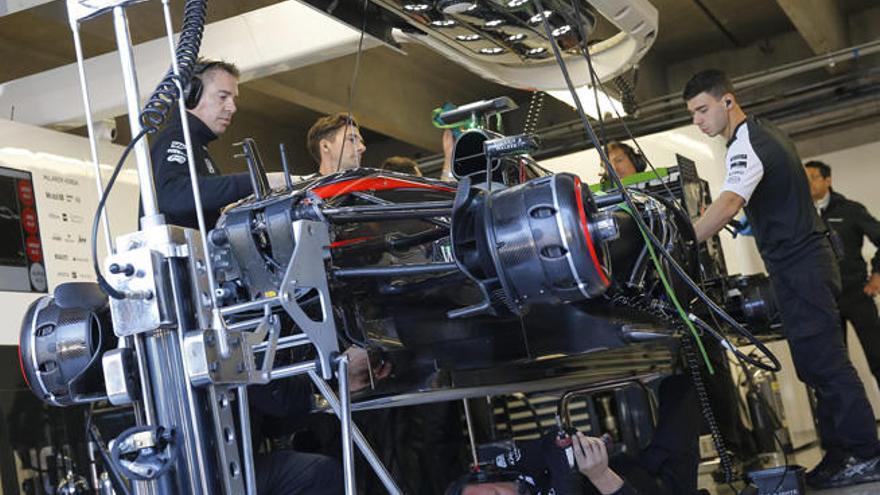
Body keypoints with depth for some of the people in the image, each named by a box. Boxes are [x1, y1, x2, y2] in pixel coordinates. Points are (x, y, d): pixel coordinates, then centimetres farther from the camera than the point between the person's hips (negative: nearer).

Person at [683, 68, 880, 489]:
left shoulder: (747, 145, -18)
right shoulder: (766, 134, 15)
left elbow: (727, 206, -34)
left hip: (798, 268, -10)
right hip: (806, 262, 10)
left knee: (823, 363, -7)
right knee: (821, 364, 11)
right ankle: (840, 454, 16)